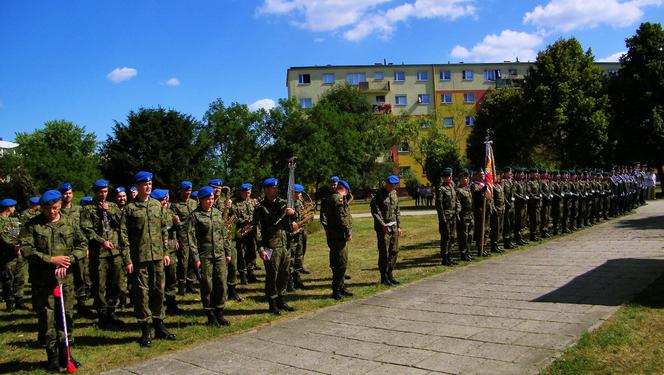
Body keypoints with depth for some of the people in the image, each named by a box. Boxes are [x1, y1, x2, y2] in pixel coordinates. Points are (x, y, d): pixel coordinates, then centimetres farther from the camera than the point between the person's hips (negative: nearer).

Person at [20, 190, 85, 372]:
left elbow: (82, 245, 7)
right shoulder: (32, 225, -1)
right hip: (42, 281, -2)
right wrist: (50, 259, -15)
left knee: (66, 316, 8)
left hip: (66, 278, 2)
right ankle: (53, 358, 15)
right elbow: (26, 249, -8)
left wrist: (69, 260, -9)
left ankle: (65, 354, 22)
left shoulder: (70, 223, 6)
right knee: (47, 319, 3)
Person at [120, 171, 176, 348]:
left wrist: (165, 252, 9)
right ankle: (145, 331, 12)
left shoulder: (157, 205, 9)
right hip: (139, 258, -4)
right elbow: (124, 235, -5)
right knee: (142, 293, 1)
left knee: (159, 290, 10)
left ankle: (159, 326, 23)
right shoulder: (130, 208, -4)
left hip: (157, 256, 4)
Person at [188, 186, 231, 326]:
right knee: (207, 286, 2)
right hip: (205, 256, -4)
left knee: (221, 283, 3)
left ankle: (219, 313, 17)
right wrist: (196, 257, -12)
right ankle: (210, 316, 14)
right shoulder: (195, 216, -3)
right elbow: (192, 238, -7)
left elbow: (225, 234, 15)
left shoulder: (218, 213, 12)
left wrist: (228, 252, 12)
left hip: (220, 255, 4)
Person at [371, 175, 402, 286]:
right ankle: (384, 277, 8)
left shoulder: (394, 193, 10)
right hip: (382, 226, -7)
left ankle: (390, 274, 19)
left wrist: (399, 226, 11)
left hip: (393, 226, 7)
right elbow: (375, 212, -14)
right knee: (384, 253, -3)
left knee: (394, 251, 7)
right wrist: (383, 226, -17)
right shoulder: (378, 195, -11)